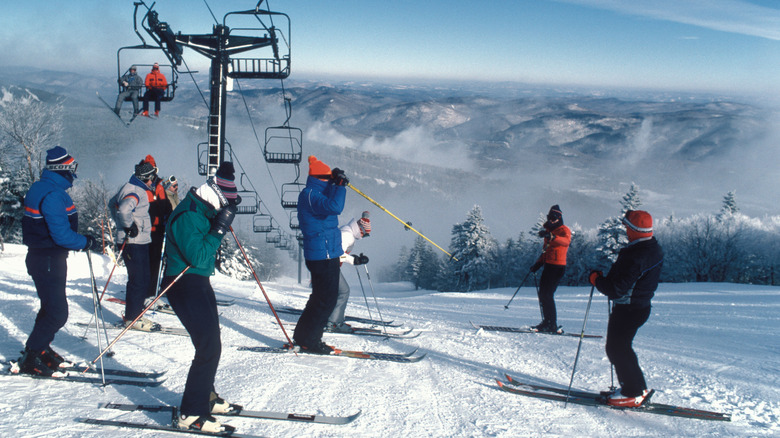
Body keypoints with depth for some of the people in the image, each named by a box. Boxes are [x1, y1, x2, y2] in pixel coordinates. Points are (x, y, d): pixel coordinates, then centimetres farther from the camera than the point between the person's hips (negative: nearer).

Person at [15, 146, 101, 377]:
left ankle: (40, 349, 31)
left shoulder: (40, 187, 10)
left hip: (44, 258, 11)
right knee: (57, 313, -6)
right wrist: (88, 243, -13)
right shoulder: (53, 194, -22)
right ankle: (30, 359, 2)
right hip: (48, 261, -11)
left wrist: (82, 240, 15)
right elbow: (61, 235, -26)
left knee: (52, 307, 20)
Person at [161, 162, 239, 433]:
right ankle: (192, 414, -7)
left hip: (199, 282, 10)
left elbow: (208, 246, 16)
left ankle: (206, 397, 37)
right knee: (209, 347, -13)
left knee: (210, 342, 20)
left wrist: (226, 214, 5)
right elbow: (197, 256, -26)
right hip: (184, 285, -10)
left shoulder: (204, 211, 10)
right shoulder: (187, 216, -20)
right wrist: (219, 229, -23)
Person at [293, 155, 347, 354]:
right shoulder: (310, 195, -16)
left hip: (327, 254, 11)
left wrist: (335, 181, 20)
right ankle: (308, 340, 1)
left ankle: (303, 336, 24)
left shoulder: (314, 194, 16)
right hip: (323, 256, -11)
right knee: (327, 299, -6)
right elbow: (334, 207, -32)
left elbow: (330, 202, 35)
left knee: (322, 298, 17)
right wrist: (341, 185, -20)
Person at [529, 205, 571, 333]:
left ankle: (552, 325, -10)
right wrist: (538, 264, 19)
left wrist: (551, 237, -48)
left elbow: (566, 240, -30)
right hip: (548, 266, 9)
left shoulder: (564, 230, -5)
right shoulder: (549, 230, 20)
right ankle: (547, 322, 14)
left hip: (558, 267, -9)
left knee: (547, 295, -13)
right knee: (542, 293, 7)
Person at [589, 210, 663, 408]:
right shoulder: (654, 249, 4)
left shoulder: (634, 256, -27)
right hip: (641, 307, 10)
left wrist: (596, 279, -12)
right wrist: (606, 278, 12)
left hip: (627, 310, -10)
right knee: (620, 347, 20)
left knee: (617, 349, 0)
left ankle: (633, 393, 5)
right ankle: (637, 387, 26)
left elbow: (616, 289, -28)